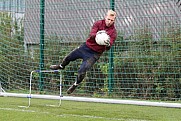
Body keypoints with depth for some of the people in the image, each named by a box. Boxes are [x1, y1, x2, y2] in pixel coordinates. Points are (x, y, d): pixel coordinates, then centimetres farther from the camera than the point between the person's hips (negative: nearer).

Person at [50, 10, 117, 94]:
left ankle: (75, 86, 14)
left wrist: (108, 45, -47)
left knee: (82, 71, -14)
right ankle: (61, 66, 53)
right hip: (86, 46, 3)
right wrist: (97, 34, -45)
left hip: (95, 53, -3)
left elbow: (108, 47, -23)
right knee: (68, 58, 17)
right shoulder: (98, 23, -8)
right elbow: (91, 35, -23)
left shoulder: (113, 32, -14)